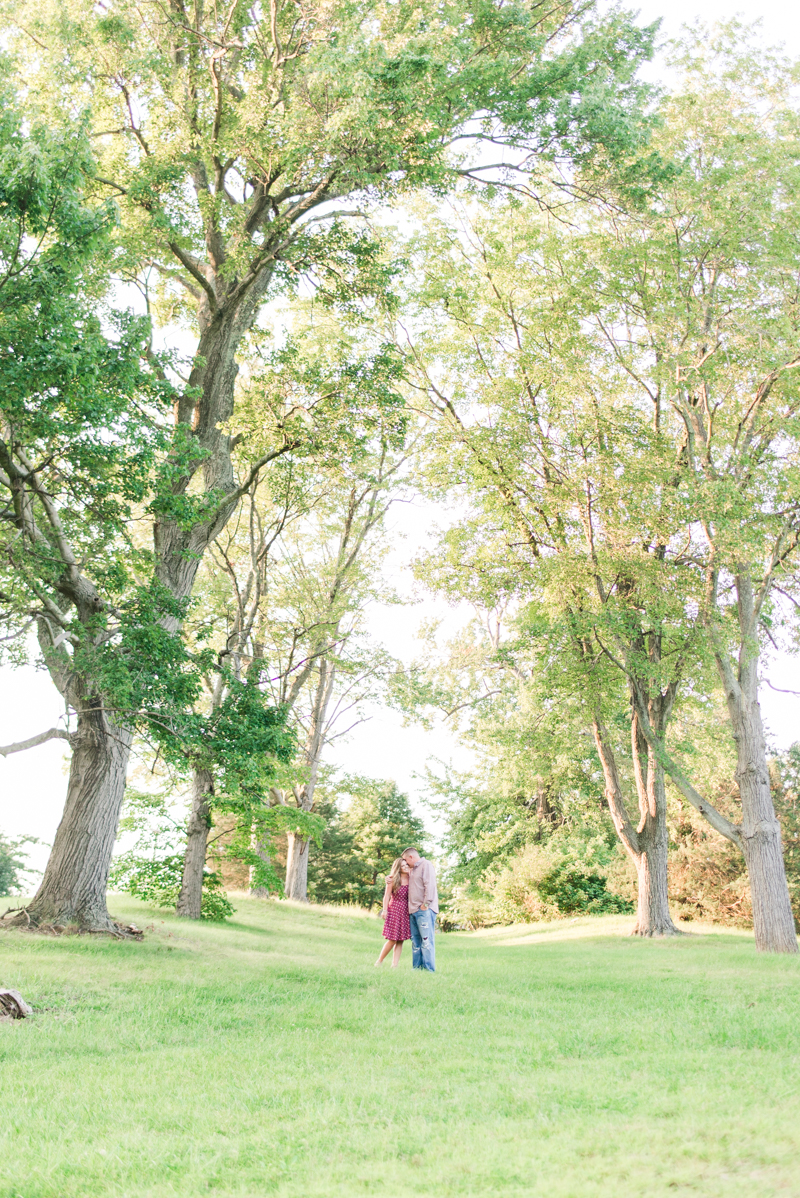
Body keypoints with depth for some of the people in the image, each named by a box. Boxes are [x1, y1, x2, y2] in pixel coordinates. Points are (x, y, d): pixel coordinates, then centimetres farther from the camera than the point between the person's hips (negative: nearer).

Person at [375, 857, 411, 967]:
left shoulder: (410, 879, 6)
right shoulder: (393, 880, -2)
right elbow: (387, 896, -3)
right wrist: (385, 910, -9)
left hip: (405, 911, 4)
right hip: (394, 910, -4)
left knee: (400, 940, 2)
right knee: (392, 939, -5)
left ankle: (395, 965, 6)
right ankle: (379, 961, 11)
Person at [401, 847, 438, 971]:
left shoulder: (426, 865, -2)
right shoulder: (412, 870, 25)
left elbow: (430, 885, -12)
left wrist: (426, 904, -18)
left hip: (424, 910, -9)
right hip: (413, 910, 9)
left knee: (426, 940, -12)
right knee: (415, 941, 7)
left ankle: (429, 969, -13)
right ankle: (417, 968, 9)